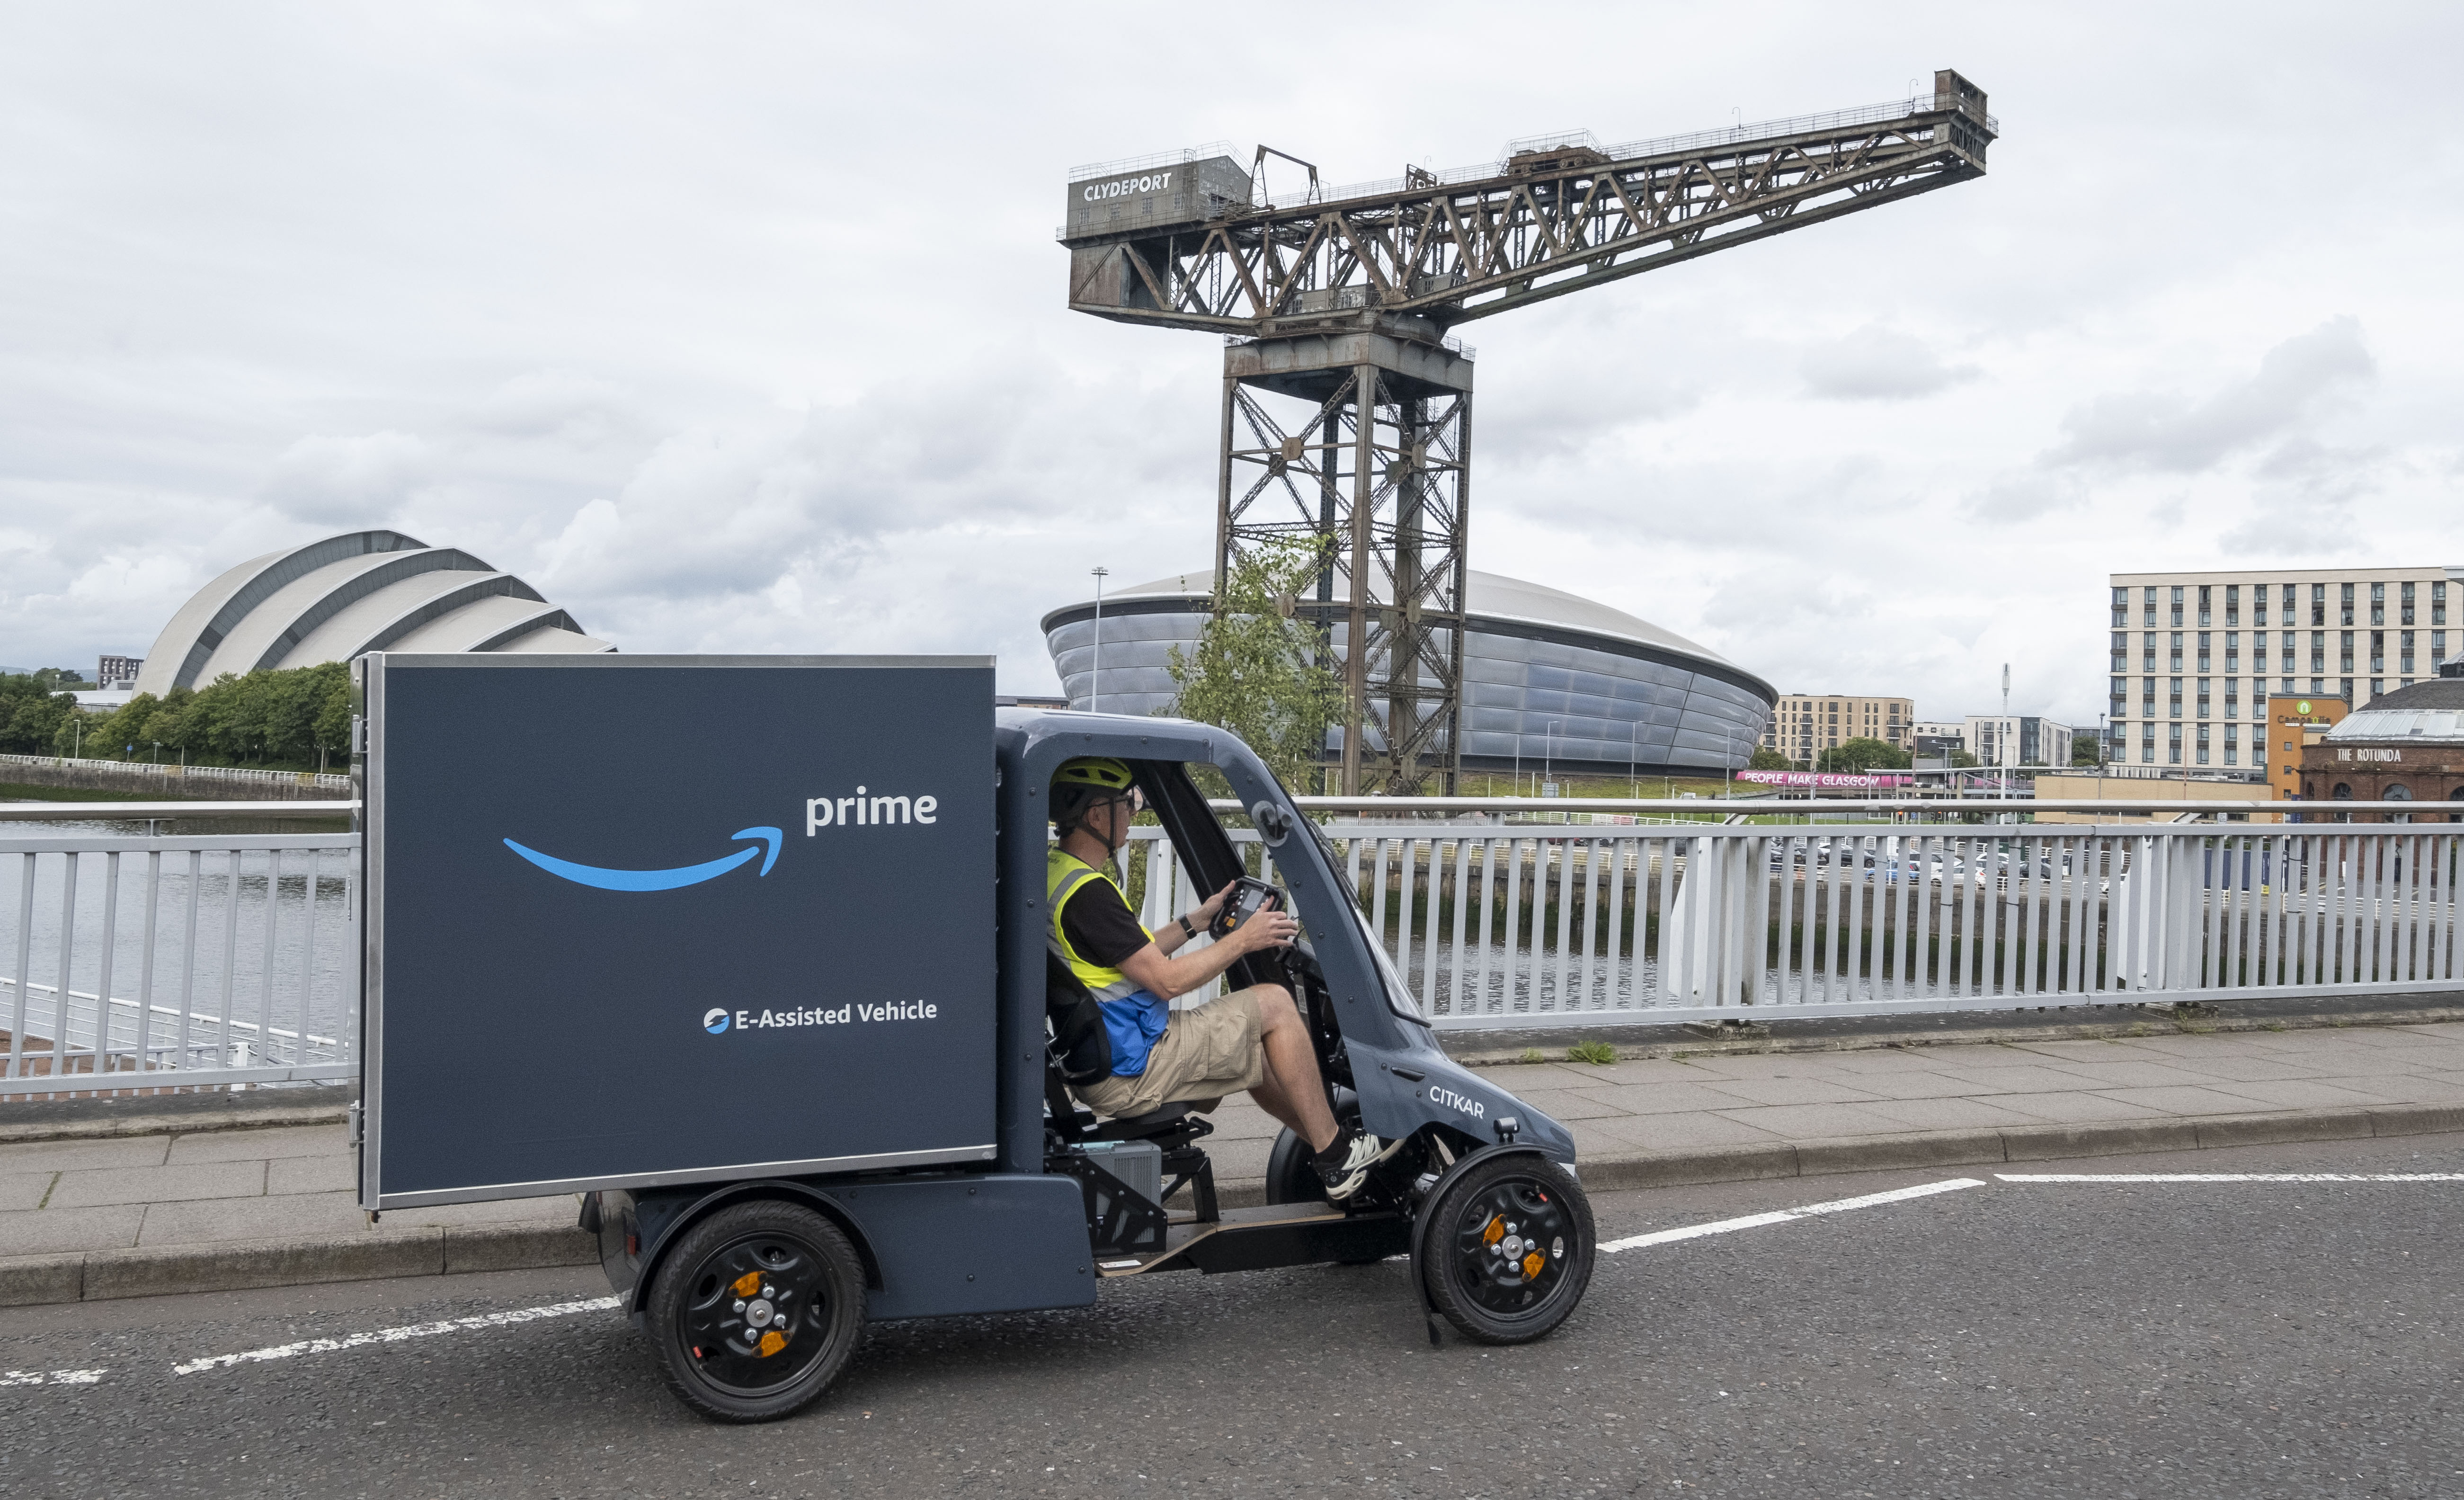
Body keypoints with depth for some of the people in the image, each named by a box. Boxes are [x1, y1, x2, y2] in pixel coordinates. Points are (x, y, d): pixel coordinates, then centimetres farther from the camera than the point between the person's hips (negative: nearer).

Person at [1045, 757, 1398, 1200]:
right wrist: (1242, 940, -11)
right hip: (1130, 1073, -11)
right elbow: (1167, 980, -22)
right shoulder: (1088, 892, -24)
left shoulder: (1055, 872, 9)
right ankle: (1337, 1157, 5)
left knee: (1254, 1049, 25)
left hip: (1100, 1060, 11)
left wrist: (1196, 921, 16)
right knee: (1273, 1004, -4)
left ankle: (1331, 1148, 32)